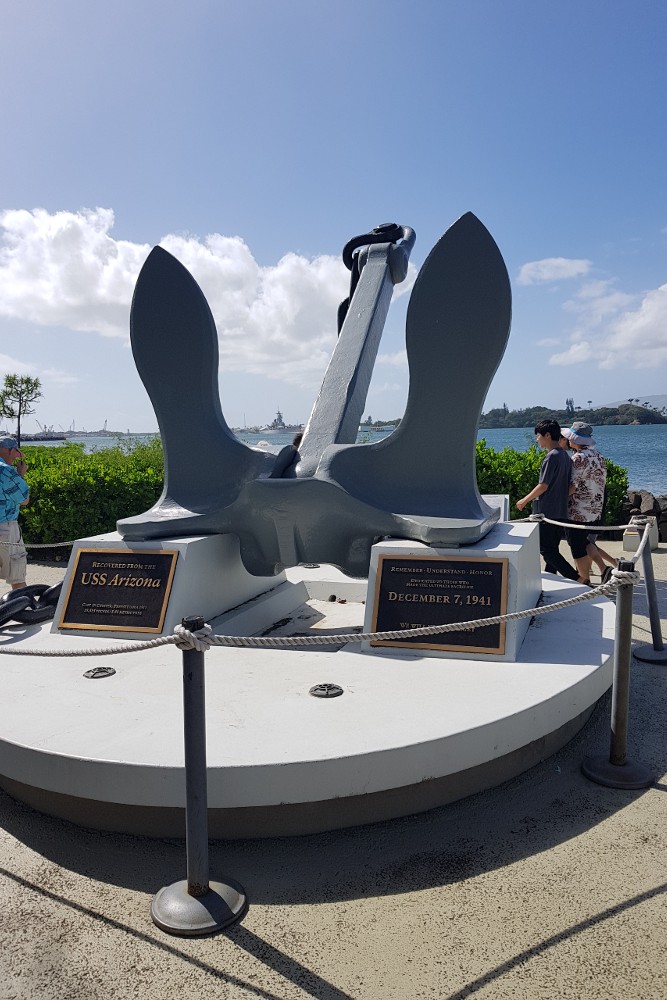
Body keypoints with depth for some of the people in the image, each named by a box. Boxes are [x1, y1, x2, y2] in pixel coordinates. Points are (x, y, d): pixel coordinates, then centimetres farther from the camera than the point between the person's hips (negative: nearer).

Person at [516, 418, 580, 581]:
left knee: (546, 550, -5)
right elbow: (569, 486, 15)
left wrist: (525, 500, -6)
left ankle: (576, 578, -10)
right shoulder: (565, 455, 12)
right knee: (552, 549, 14)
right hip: (561, 511, 9)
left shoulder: (551, 456, -16)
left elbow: (543, 485, -18)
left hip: (547, 512, -9)